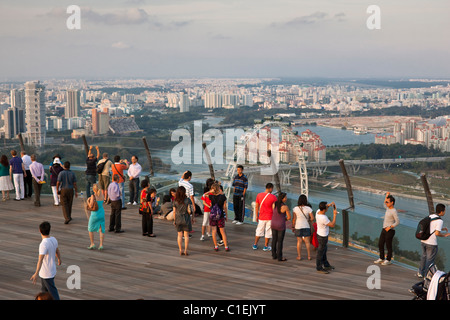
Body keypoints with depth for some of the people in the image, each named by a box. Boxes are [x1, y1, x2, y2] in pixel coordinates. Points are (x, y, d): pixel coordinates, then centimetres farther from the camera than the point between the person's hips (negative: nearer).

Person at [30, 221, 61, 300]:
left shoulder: (44, 244, -28)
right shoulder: (54, 240, -4)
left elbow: (40, 259, -37)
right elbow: (57, 251, 16)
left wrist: (36, 273, -43)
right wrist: (59, 259, 36)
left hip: (46, 274, -8)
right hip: (52, 270, 8)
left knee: (52, 292, 5)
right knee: (44, 290, 24)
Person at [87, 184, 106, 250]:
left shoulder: (93, 196, -15)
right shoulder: (101, 195, 2)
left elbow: (91, 205, -19)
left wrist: (88, 201, 0)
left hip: (94, 214, -5)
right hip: (102, 214, 5)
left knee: (90, 229, 15)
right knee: (101, 230, 5)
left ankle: (92, 244, 16)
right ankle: (101, 245, -1)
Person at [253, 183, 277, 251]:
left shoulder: (259, 195, -4)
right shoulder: (273, 197, -13)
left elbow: (256, 207, 2)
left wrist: (256, 216, 12)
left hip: (261, 217, 3)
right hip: (270, 217, -3)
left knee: (259, 231, 16)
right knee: (268, 232, 9)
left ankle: (255, 245, 22)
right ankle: (266, 246, 14)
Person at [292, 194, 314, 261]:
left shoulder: (295, 209, -12)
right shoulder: (308, 209, -11)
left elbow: (294, 219, -9)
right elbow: (312, 218, -12)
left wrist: (293, 227, 3)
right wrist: (309, 221, 9)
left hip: (298, 227, 0)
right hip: (306, 227, 0)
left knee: (299, 241, 8)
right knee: (307, 242, 9)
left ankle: (299, 256, 10)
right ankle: (309, 256, 12)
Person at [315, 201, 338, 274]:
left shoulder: (318, 211, -9)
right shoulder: (323, 218, -34)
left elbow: (323, 208, 16)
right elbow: (332, 225, -25)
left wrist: (330, 204, 0)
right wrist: (334, 214, -20)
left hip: (320, 234, 9)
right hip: (322, 237, -9)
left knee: (324, 251, 24)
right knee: (320, 252, 7)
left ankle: (326, 265, 40)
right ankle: (319, 268, 21)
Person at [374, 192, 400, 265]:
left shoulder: (394, 211, -15)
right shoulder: (388, 208, 10)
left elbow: (397, 222, -17)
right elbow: (385, 204, 34)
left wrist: (390, 227, -24)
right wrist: (387, 196, 24)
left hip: (390, 231, -8)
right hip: (384, 230, 8)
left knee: (388, 246, 1)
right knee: (380, 244, 12)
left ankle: (388, 260, 12)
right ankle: (381, 258, 25)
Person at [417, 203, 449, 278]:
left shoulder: (430, 216, 9)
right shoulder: (440, 221, -15)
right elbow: (437, 233, -21)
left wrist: (441, 229, 20)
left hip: (423, 241, 8)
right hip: (431, 243, -8)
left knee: (424, 256, 22)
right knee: (430, 259, 6)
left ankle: (420, 273, 31)